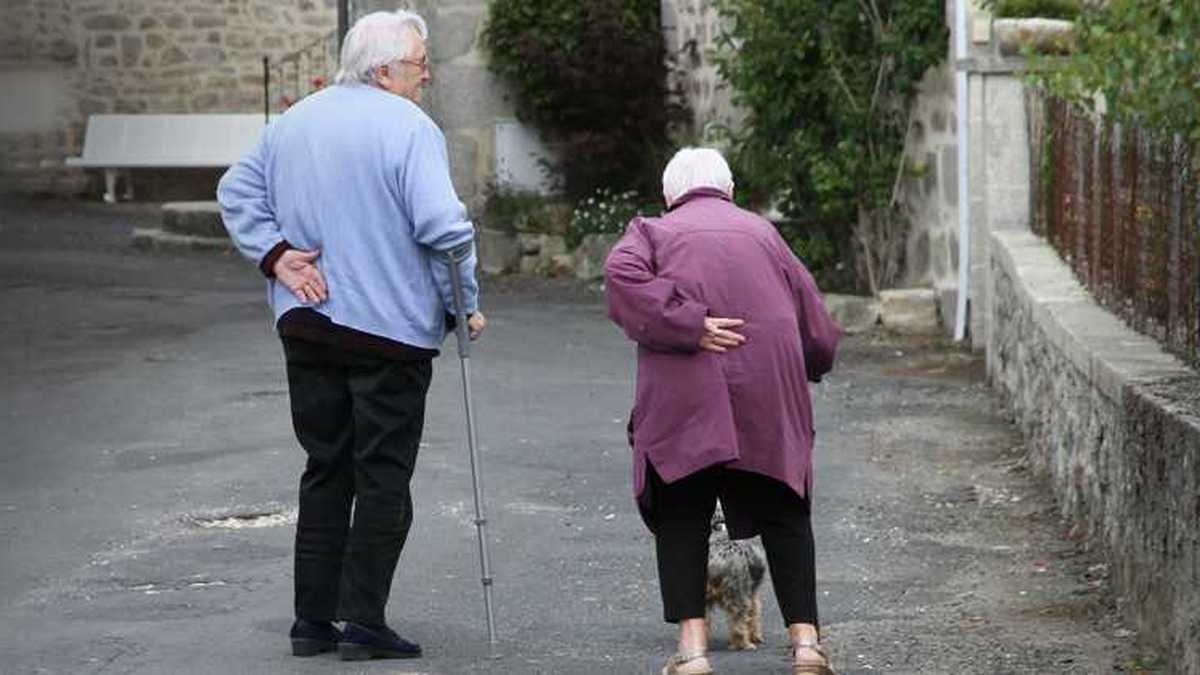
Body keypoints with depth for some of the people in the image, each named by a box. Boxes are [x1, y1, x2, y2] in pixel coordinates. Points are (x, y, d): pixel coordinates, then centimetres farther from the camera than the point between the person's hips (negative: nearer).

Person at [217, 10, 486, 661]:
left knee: (324, 469, 14)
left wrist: (276, 254, 5)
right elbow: (442, 225, -20)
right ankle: (363, 622, 0)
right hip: (391, 327, -6)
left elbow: (237, 192, 14)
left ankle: (313, 619, 14)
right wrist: (466, 303, -8)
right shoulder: (409, 128, -12)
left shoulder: (294, 121, 11)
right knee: (383, 477, 2)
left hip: (306, 326, 6)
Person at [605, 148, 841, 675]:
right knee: (783, 515, 11)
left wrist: (688, 325, -12)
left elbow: (622, 275, -10)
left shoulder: (654, 230, 15)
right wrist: (804, 368, 39)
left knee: (681, 518, 6)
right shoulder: (762, 232, 22)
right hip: (770, 396, 2)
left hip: (684, 398, -2)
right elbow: (817, 330, 20)